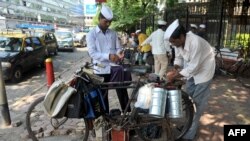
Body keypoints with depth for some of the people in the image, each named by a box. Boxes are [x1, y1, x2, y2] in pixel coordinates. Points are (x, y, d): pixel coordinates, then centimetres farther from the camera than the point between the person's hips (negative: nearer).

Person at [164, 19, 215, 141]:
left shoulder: (195, 42, -36)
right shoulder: (179, 42, -14)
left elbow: (193, 68, -31)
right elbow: (178, 58, 1)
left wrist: (175, 76, -26)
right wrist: (174, 70, -16)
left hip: (203, 70, -7)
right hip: (192, 68, 8)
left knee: (198, 102, -2)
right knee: (188, 96, 14)